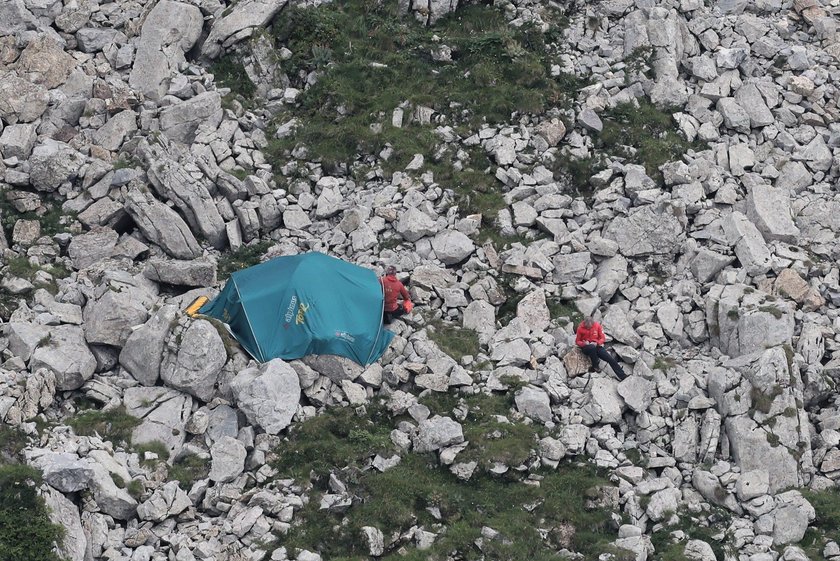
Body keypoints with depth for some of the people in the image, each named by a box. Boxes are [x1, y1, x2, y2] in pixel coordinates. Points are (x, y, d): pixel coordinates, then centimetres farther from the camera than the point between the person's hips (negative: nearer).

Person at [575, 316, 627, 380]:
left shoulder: (597, 325, -4)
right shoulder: (580, 328, -9)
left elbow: (602, 338, 3)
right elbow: (577, 341, 0)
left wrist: (597, 343, -18)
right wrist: (584, 343, -21)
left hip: (596, 346, 2)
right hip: (586, 347, -2)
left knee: (611, 359, -13)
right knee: (592, 347, -41)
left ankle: (623, 377, -9)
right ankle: (595, 367, -20)